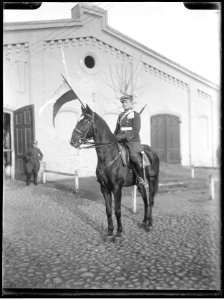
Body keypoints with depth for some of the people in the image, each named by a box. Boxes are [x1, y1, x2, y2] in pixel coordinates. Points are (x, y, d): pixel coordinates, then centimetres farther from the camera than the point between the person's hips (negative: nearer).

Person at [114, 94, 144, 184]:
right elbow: (117, 130, 24)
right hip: (121, 141, 7)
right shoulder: (121, 115, 17)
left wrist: (123, 137, -22)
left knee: (133, 156, -30)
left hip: (133, 141, -7)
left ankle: (140, 176, -10)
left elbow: (135, 131, -13)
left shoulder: (136, 115, -2)